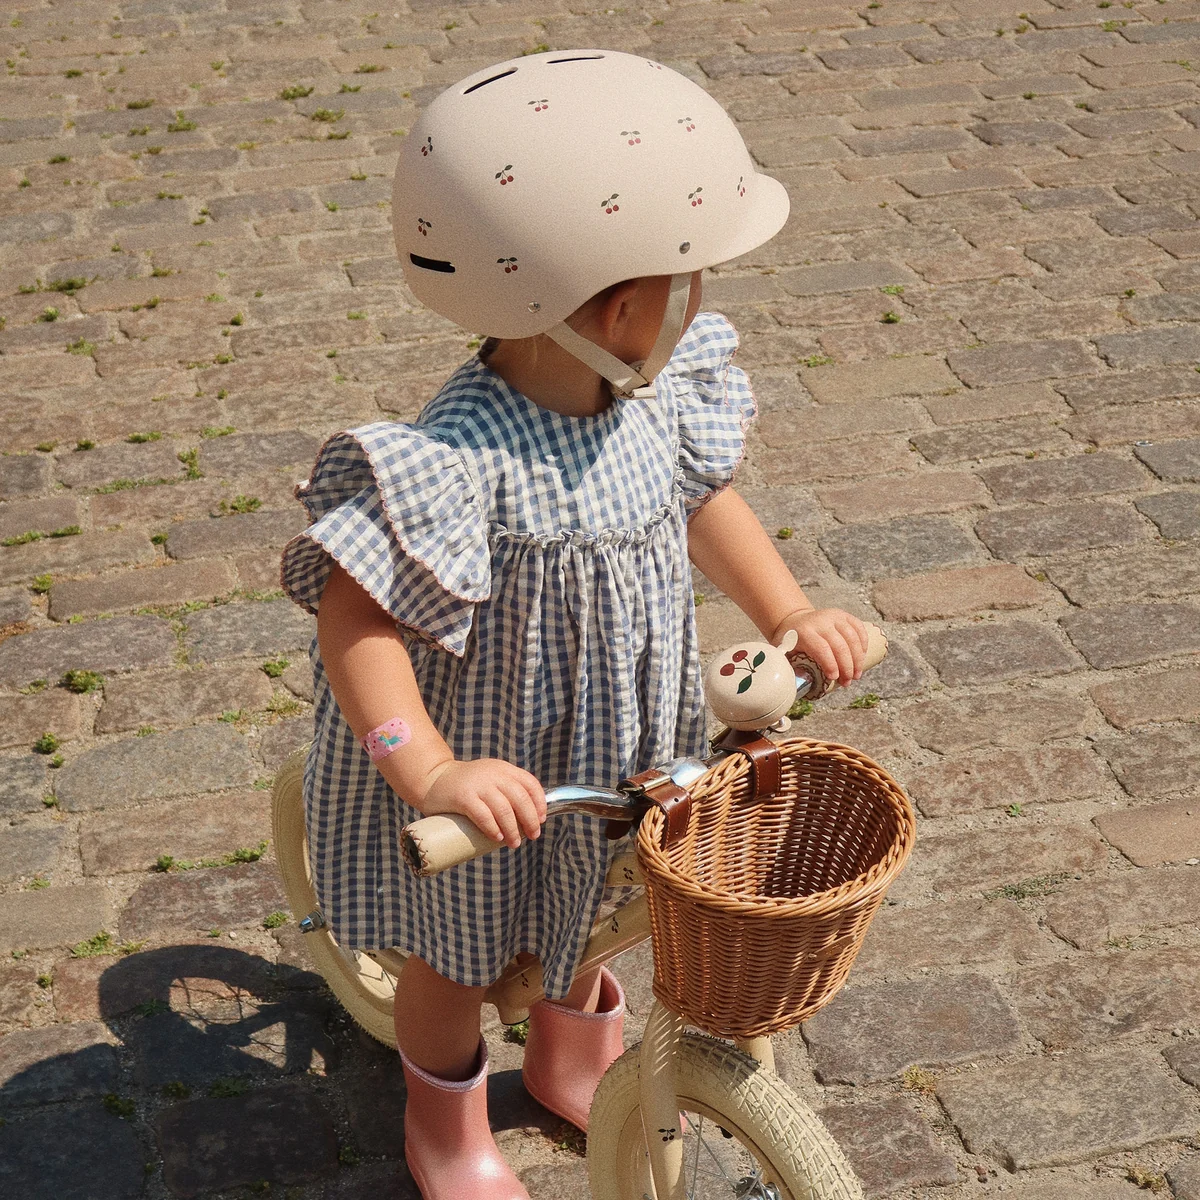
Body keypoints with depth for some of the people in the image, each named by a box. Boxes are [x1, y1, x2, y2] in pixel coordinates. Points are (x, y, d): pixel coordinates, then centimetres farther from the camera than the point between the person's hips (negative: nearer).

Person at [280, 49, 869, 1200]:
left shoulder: (662, 391, -14)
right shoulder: (463, 461, -37)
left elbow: (702, 498, 6)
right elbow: (354, 620, -36)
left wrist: (789, 612, -1)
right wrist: (430, 772, -45)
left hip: (617, 747, 6)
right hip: (494, 773, -6)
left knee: (593, 911, 31)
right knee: (462, 949, 20)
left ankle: (576, 1055, 62)